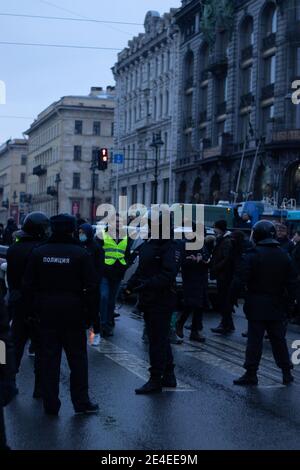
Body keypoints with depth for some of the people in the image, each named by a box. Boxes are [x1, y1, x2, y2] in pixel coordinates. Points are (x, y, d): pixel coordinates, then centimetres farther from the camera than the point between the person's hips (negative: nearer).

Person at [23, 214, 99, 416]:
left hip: (47, 314, 2)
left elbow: (29, 285, 2)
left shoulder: (39, 253, 1)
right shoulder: (81, 254, -7)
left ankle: (51, 404, 11)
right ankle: (81, 402, 10)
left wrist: (35, 308, 9)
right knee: (77, 358, 8)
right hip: (73, 314, -2)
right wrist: (89, 314, -1)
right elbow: (91, 287, -8)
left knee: (49, 359, 8)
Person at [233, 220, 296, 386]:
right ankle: (286, 372, 17)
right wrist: (290, 301, 12)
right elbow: (291, 283, 5)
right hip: (277, 307, 4)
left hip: (257, 306, -4)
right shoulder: (284, 256, 3)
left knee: (254, 340, 1)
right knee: (279, 339, 13)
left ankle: (251, 374, 4)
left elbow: (240, 281, -16)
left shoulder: (252, 255, -12)